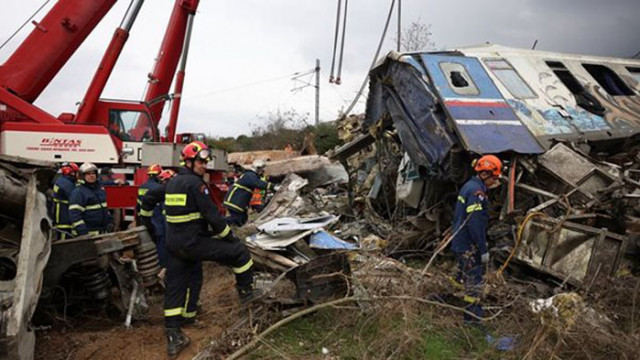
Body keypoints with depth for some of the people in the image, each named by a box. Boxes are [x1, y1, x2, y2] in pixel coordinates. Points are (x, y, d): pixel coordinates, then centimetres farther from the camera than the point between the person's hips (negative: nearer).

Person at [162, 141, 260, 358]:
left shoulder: (172, 183, 13)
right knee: (239, 251, 6)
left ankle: (173, 339, 17)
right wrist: (229, 236, -3)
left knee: (174, 290, 11)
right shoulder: (195, 183, -14)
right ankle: (246, 292, 21)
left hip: (174, 246, 9)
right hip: (194, 243, -9)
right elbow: (212, 214, -16)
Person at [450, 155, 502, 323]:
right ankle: (472, 313, 9)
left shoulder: (469, 186, 10)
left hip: (459, 241, 10)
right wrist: (483, 250, -20)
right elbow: (476, 224, -25)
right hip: (469, 245, -10)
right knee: (474, 279, 0)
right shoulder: (476, 191, -21)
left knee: (463, 274, 22)